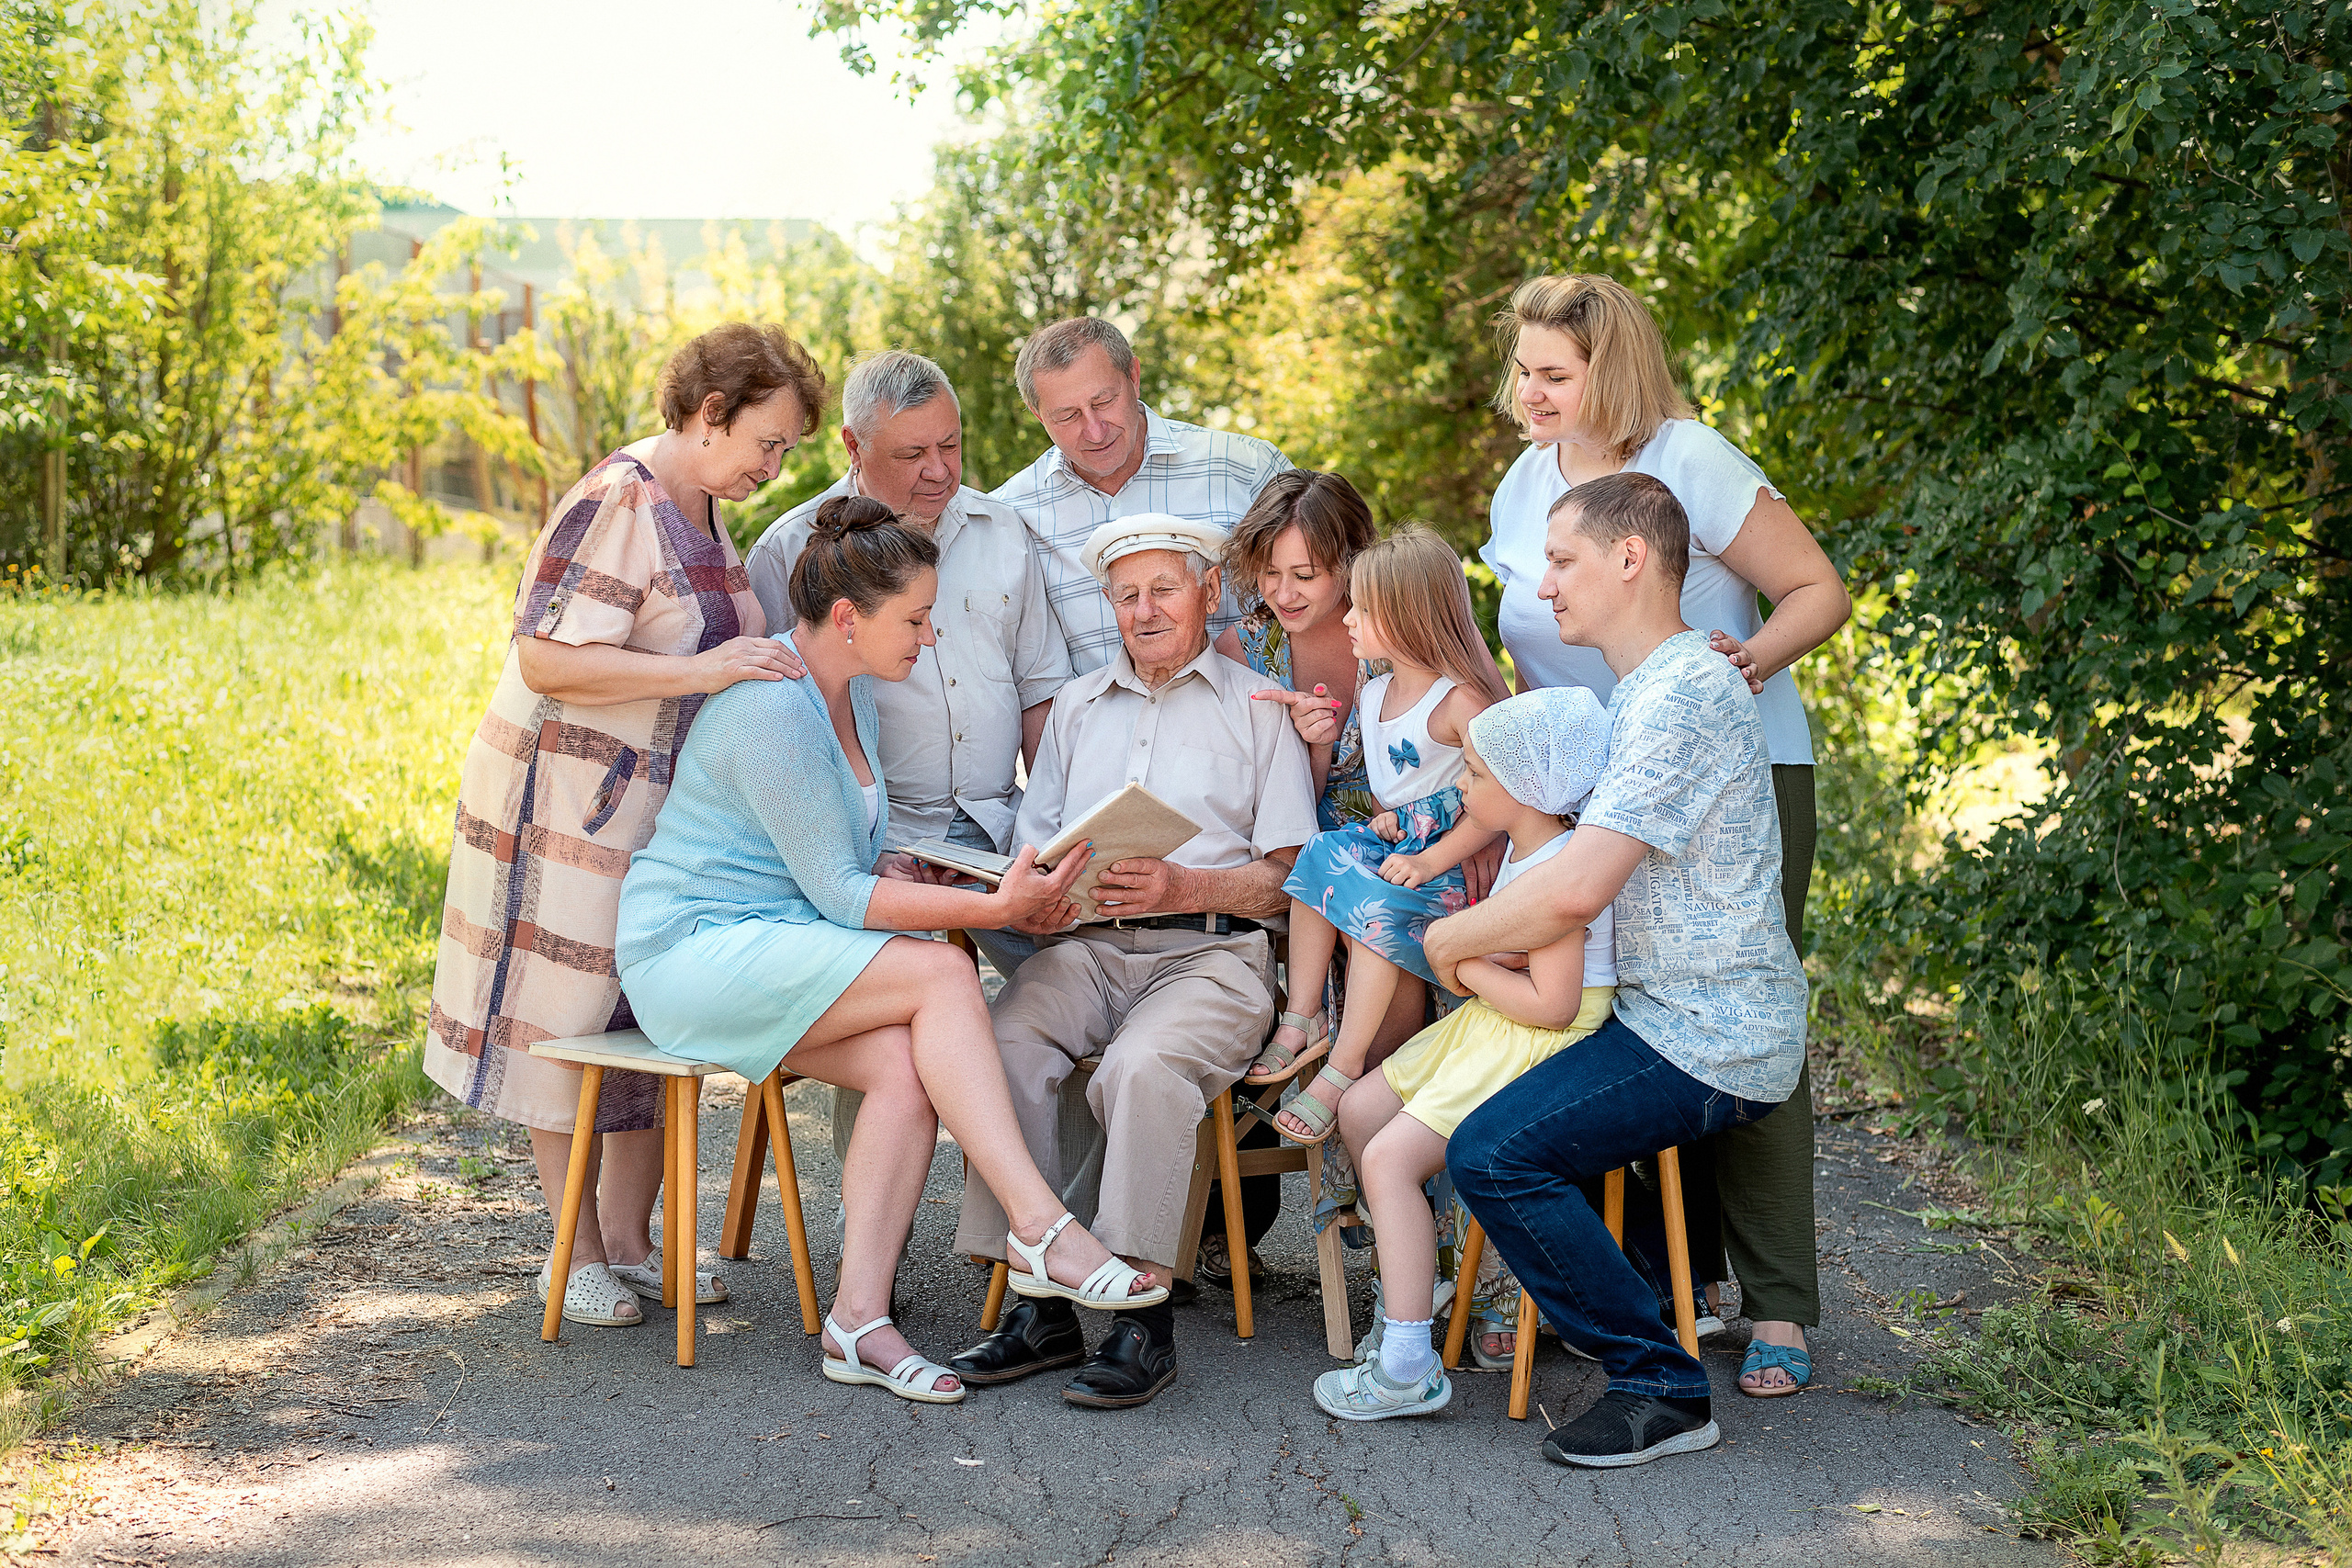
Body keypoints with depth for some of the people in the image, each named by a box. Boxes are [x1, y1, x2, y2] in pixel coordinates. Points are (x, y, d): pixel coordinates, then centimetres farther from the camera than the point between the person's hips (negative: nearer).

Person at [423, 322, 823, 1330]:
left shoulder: (705, 513, 11)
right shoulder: (616, 503, -18)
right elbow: (547, 658, -25)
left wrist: (768, 665, 8)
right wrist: (700, 671, -29)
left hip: (672, 806, 9)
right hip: (576, 800, -9)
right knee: (573, 1018, 0)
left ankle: (628, 1237, 21)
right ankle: (575, 1253, 11)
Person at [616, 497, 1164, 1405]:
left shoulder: (852, 690, 12)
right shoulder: (773, 713, -19)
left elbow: (866, 860, 17)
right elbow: (838, 894, -20)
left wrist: (988, 895, 1)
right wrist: (990, 909, -25)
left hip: (773, 950, 9)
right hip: (697, 949, -9)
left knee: (909, 1069, -21)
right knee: (941, 973, -26)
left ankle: (860, 1317, -23)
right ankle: (1040, 1228, -27)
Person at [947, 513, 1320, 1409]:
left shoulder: (1258, 708, 12)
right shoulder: (1075, 707, 26)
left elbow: (1288, 879, 3)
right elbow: (1030, 845, 19)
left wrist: (1183, 888, -14)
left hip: (1211, 951, -3)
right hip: (1084, 947, 4)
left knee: (1143, 1066, -35)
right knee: (1001, 1044, -28)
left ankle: (1143, 1315, -29)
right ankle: (1038, 1305, -25)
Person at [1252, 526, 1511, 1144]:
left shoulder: (1459, 700, -15)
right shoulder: (1374, 693, 11)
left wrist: (1430, 862, -22)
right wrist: (1384, 815, 4)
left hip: (1451, 860, -8)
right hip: (1394, 839, 8)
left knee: (1377, 906, -30)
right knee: (1319, 855, -18)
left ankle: (1344, 1069, -24)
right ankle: (1303, 1018, -14)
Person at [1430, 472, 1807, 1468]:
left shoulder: (1681, 695, -20)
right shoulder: (1653, 688, 16)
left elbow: (1574, 894, -28)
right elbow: (1587, 867, 26)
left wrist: (1452, 939, -12)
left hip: (1708, 1045, -11)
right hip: (1681, 1014, 11)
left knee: (1491, 1152, -23)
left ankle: (1662, 1389, -15)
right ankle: (1665, 1288, 30)